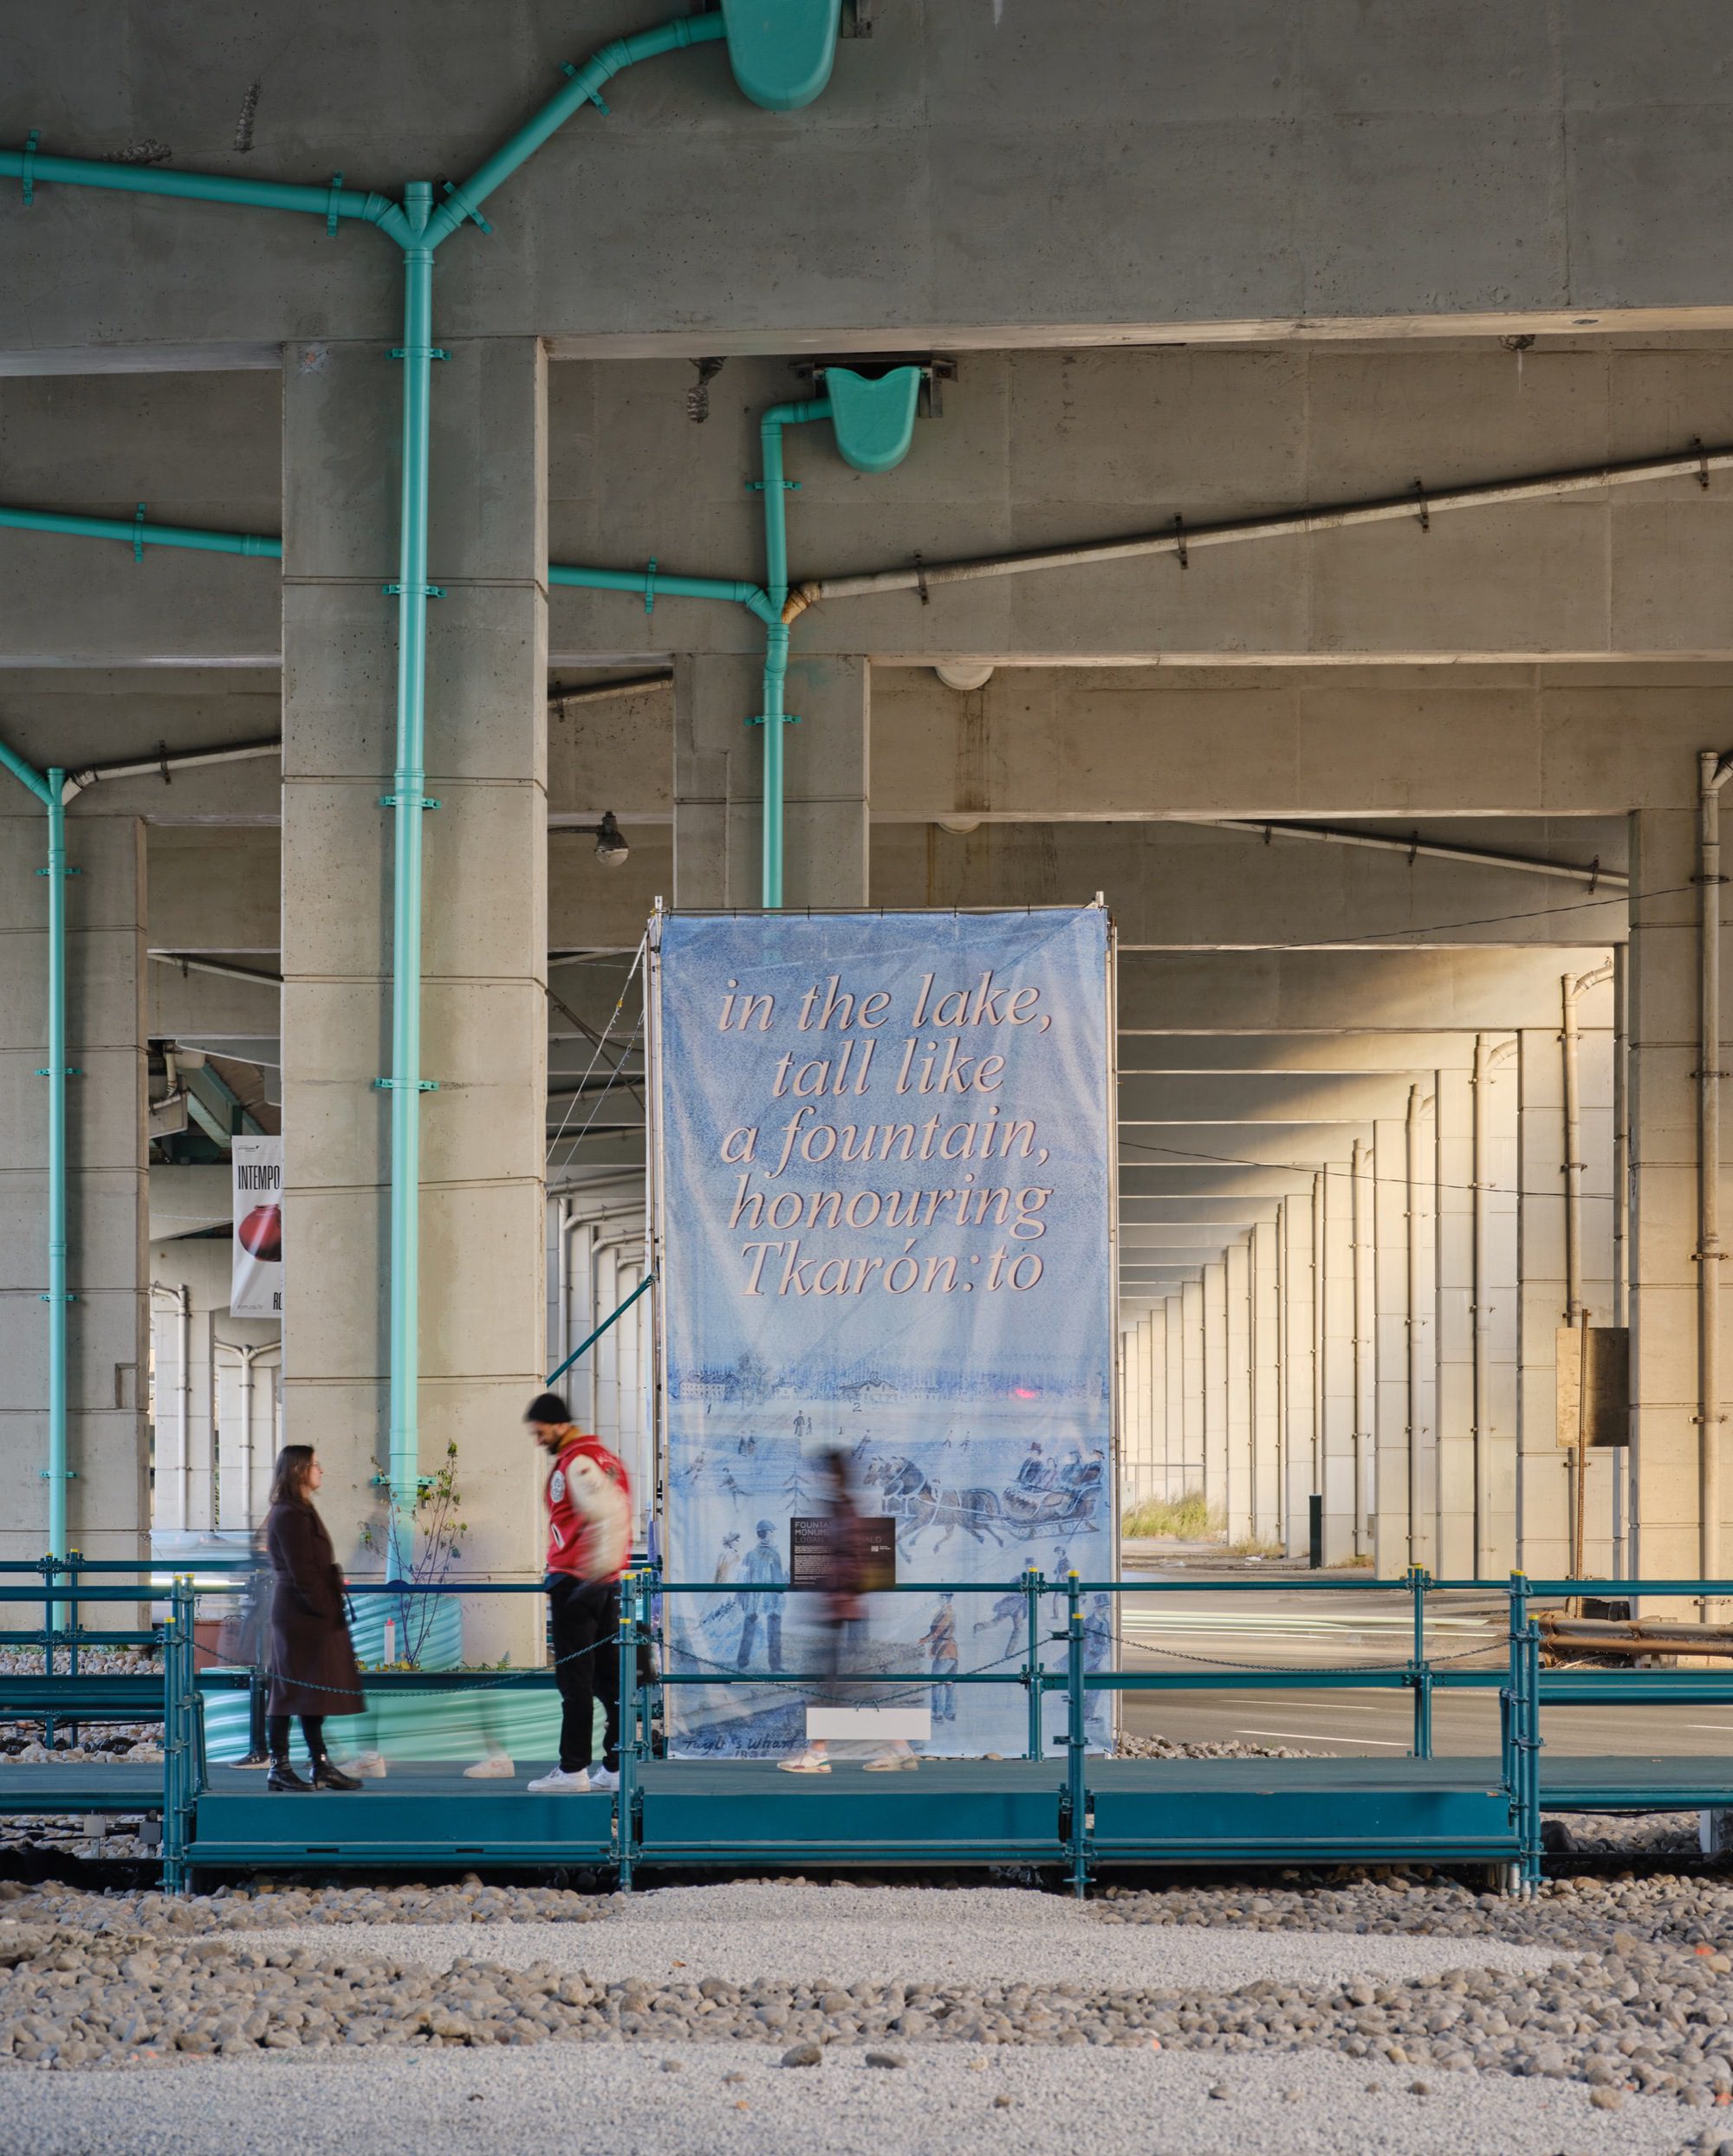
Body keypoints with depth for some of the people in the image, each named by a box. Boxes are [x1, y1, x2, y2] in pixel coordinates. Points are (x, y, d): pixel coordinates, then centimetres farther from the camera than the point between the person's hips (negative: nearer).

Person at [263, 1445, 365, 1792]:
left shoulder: (298, 1512, 18)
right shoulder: (290, 1516, -14)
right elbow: (302, 1572, -19)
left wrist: (330, 1609, 13)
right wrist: (327, 1609, -16)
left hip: (313, 1617, 10)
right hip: (301, 1616, -10)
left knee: (314, 1691, 12)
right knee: (292, 1690, -7)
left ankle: (322, 1766, 15)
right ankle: (279, 1767, -4)